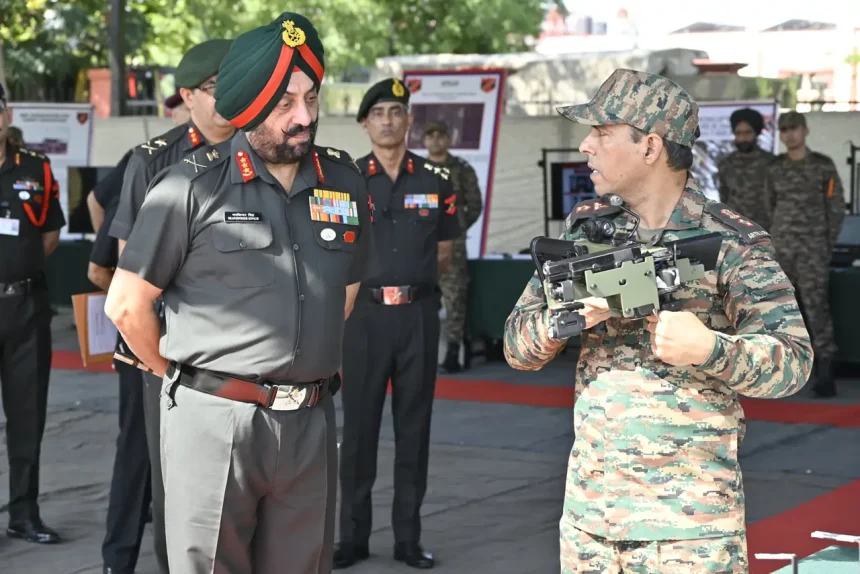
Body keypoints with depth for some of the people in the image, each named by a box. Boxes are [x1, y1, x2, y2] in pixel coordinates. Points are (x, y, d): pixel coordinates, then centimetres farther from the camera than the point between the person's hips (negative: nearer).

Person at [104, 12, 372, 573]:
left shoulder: (346, 183, 7)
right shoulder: (193, 185, -6)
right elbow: (127, 305, -2)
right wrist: (182, 375, 8)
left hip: (311, 423, 4)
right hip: (214, 421, -4)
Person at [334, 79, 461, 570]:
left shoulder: (437, 180, 4)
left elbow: (443, 253, 10)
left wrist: (406, 280, 4)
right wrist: (376, 280, 3)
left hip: (419, 313, 1)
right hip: (366, 312, -1)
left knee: (414, 425, 6)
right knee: (359, 425, 3)